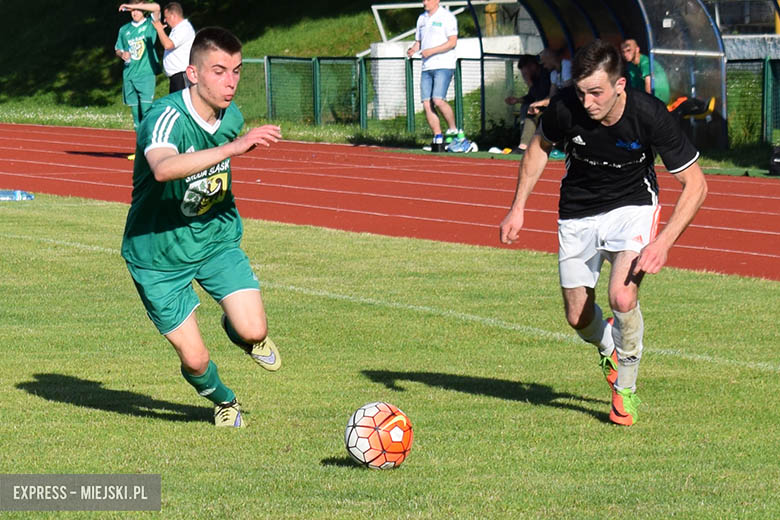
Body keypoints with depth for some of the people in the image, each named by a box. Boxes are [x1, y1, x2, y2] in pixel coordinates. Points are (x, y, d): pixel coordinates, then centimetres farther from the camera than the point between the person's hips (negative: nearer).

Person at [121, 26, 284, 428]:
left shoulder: (231, 116, -5)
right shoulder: (166, 118, -27)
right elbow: (163, 168, -51)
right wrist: (233, 147, -57)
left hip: (215, 237, 5)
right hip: (159, 252, -5)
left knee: (253, 332, -15)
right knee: (195, 360, -1)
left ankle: (236, 328, 23)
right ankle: (224, 402, 34)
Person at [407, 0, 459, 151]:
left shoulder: (446, 17, -4)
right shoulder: (422, 18, 18)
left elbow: (452, 42, -12)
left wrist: (431, 51, -19)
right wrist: (413, 49, 1)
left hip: (444, 66, -7)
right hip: (427, 67, 7)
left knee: (438, 100, -20)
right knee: (427, 104, -2)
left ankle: (453, 130, -3)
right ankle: (438, 137, 5)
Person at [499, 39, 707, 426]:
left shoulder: (649, 115, -28)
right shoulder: (565, 107, -23)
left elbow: (695, 184, -18)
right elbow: (540, 145, 3)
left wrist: (663, 243, -27)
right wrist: (518, 207, -1)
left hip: (632, 206, -2)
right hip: (577, 213, 3)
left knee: (622, 298, -24)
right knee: (578, 318, 5)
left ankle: (625, 388, 1)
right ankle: (608, 346, 43)